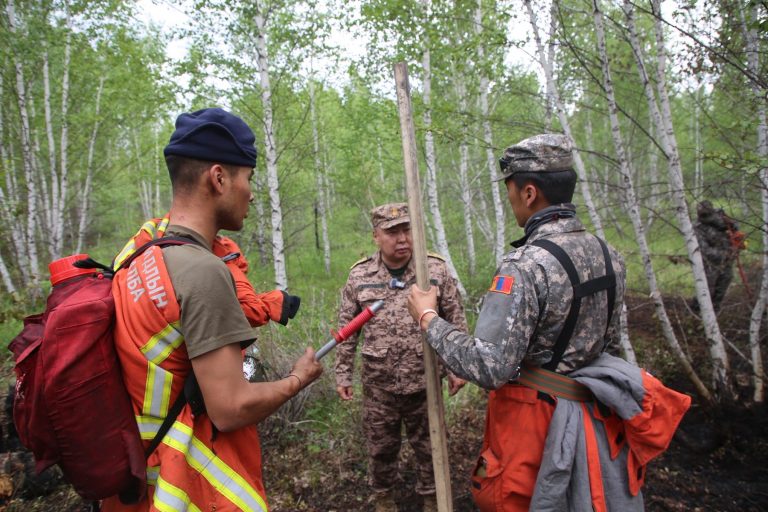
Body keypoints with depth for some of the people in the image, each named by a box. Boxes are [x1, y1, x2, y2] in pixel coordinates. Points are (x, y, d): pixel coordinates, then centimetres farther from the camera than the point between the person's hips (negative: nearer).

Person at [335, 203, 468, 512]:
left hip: (425, 381, 0)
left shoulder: (436, 270, -7)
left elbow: (456, 322, 0)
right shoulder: (359, 276, -4)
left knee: (428, 445, 16)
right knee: (380, 446, 17)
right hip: (378, 383, 1)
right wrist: (343, 374, 4)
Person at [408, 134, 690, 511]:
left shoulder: (525, 266, -28)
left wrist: (428, 318, -19)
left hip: (533, 414, -7)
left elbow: (488, 368, -29)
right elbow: (607, 335, 10)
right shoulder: (608, 254, -3)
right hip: (589, 412, 7)